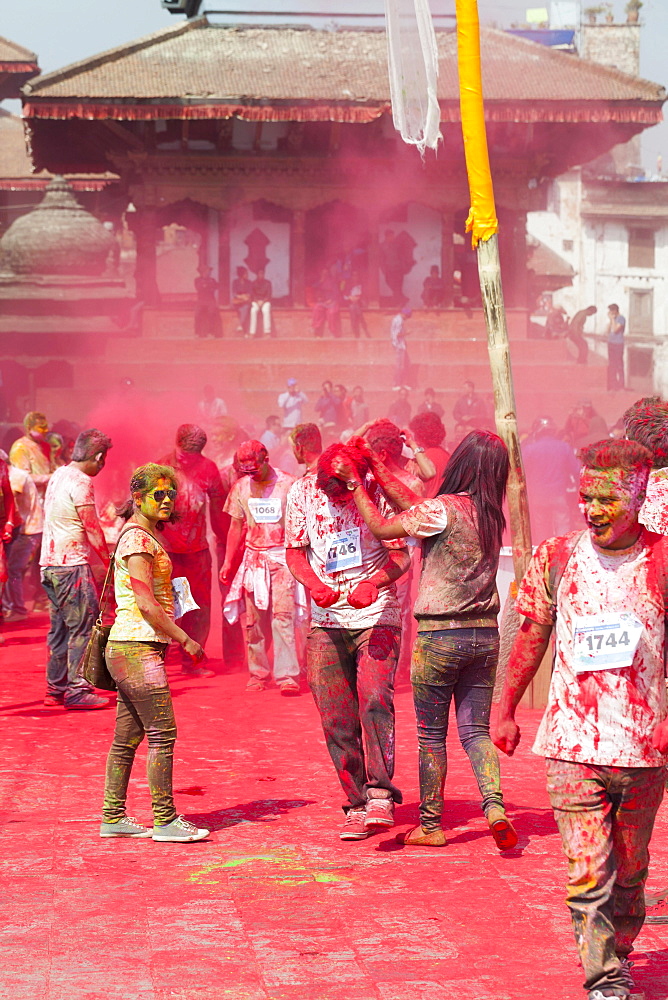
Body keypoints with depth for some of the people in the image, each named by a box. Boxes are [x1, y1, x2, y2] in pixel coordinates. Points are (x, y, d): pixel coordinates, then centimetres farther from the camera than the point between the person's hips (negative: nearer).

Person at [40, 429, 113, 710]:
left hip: (50, 564, 9)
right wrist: (111, 564, -5)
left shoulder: (58, 476, 13)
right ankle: (77, 690, -7)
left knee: (60, 628, 13)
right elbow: (92, 530, -14)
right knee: (83, 627, -6)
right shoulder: (80, 482, -14)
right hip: (71, 564, -9)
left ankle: (56, 689, 17)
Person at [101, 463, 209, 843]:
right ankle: (165, 820, -4)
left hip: (135, 647, 10)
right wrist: (185, 639, -15)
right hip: (138, 646, -10)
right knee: (162, 733, -8)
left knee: (128, 736, 11)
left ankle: (113, 817, 16)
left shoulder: (146, 535, 18)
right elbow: (146, 603, -18)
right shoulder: (137, 538, -12)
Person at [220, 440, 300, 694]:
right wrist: (228, 562, 12)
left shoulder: (287, 485, -4)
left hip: (282, 557, -4)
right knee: (253, 620, 4)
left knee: (283, 616, -13)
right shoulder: (240, 488, 8)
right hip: (253, 557, 4)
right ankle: (257, 674, 15)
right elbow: (237, 527, 15)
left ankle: (287, 677, -13)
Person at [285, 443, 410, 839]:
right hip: (326, 621, 3)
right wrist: (314, 584, -15)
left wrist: (375, 583, -27)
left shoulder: (377, 491, -10)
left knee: (375, 699, -23)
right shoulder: (303, 492, -3)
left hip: (376, 618, -3)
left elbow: (401, 554, -7)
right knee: (336, 720, 1)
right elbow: (295, 550, 5)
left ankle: (380, 794, -19)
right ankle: (358, 805, 10)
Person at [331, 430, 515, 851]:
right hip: (485, 633, 5)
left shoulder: (442, 510, -17)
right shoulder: (492, 513, 4)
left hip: (440, 635, -5)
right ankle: (494, 805, -9)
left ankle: (431, 826, 16)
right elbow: (414, 506, 11)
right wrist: (376, 466, 15)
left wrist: (354, 481, 6)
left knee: (432, 734, 8)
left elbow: (382, 527, -5)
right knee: (476, 730, 11)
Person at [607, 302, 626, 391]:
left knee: (619, 364, -6)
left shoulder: (621, 318, -10)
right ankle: (612, 384, 15)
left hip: (618, 344, -8)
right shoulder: (613, 318, 14)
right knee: (611, 365, 10)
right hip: (611, 343, 8)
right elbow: (608, 330, 12)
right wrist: (610, 320, 4)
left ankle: (620, 385, -3)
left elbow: (615, 330, -19)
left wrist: (612, 319, -11)